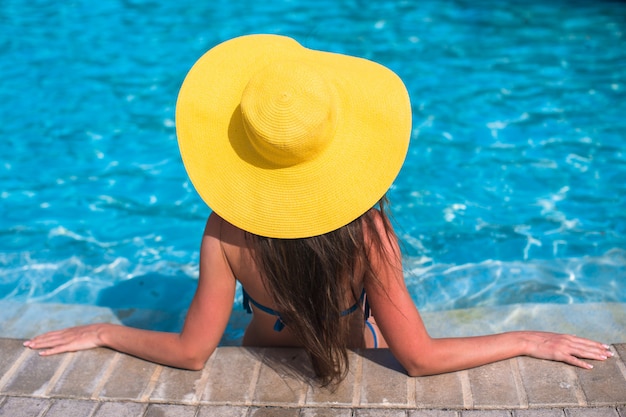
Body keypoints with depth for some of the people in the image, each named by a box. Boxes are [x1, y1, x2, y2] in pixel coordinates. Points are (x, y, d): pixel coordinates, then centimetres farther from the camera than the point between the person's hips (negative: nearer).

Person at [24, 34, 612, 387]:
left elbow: (190, 352, -22)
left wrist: (102, 332, -8)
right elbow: (420, 358, -28)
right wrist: (530, 341, -19)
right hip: (353, 369, 0)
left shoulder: (227, 232, -31)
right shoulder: (365, 232, -35)